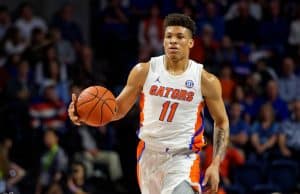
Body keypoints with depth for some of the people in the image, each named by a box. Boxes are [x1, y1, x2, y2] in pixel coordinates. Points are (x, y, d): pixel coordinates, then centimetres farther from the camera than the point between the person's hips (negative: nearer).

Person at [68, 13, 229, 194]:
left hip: (183, 157, -3)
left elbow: (222, 122, 3)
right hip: (149, 153, 3)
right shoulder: (144, 71, -2)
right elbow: (120, 108, 6)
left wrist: (215, 165, -5)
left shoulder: (206, 80, -7)